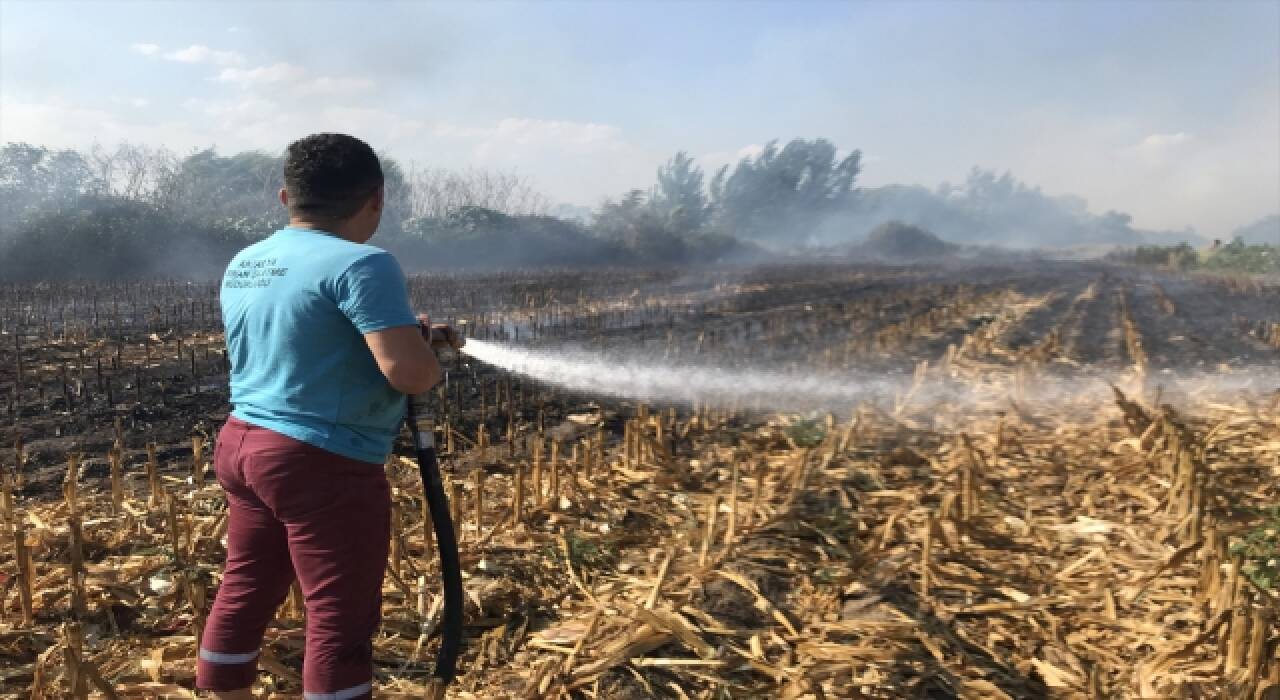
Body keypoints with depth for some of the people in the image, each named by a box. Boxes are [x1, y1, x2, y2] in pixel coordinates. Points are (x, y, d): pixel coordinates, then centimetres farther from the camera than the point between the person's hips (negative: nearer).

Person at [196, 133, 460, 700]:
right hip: (323, 464, -9)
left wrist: (409, 331, 15)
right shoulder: (361, 264, -17)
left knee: (243, 595, 21)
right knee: (341, 622, 1)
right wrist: (432, 365, -3)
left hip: (242, 445, 9)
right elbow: (408, 370, -26)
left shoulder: (242, 266, 11)